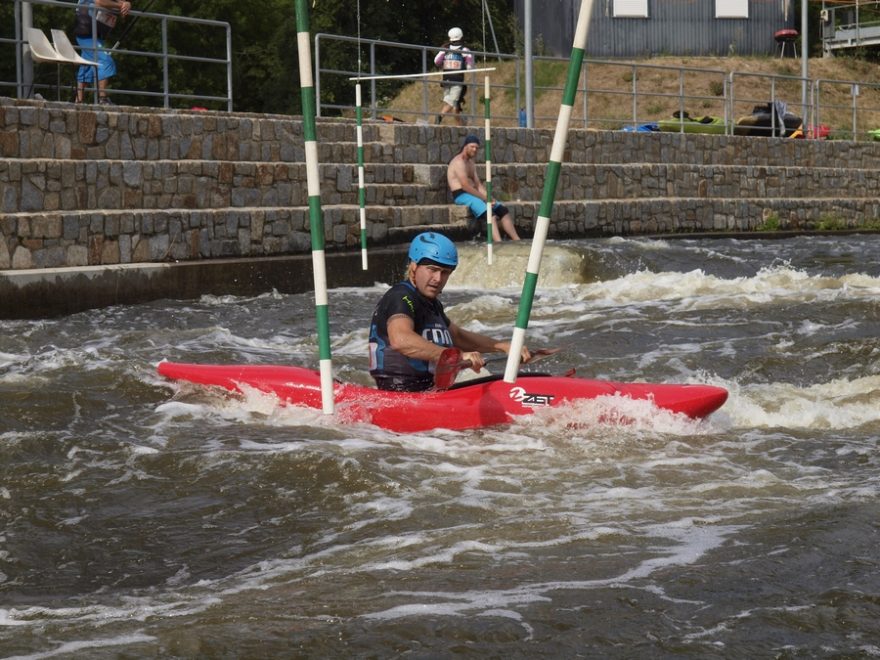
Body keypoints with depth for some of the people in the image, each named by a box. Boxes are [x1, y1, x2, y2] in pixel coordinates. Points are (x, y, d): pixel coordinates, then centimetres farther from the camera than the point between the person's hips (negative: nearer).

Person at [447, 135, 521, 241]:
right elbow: (465, 186, -19)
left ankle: (517, 240, -9)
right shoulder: (459, 162, -11)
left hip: (472, 194, 10)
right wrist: (485, 198, -16)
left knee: (503, 210, -3)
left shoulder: (470, 163, 21)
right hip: (461, 196, -10)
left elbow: (478, 184, 15)